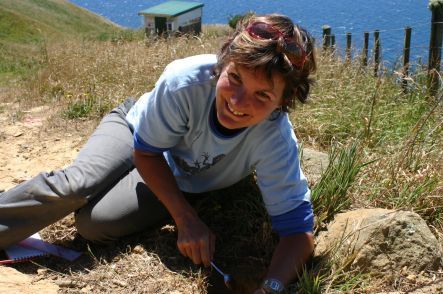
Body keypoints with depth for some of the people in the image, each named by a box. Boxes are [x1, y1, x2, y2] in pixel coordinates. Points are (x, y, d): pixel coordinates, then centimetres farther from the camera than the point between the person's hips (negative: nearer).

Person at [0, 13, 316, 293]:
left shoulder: (277, 140, -37)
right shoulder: (186, 80, -38)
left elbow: (298, 227, -33)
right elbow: (146, 152, -22)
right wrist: (187, 219, -31)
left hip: (183, 182, 0)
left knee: (95, 222, -21)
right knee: (75, 186, -26)